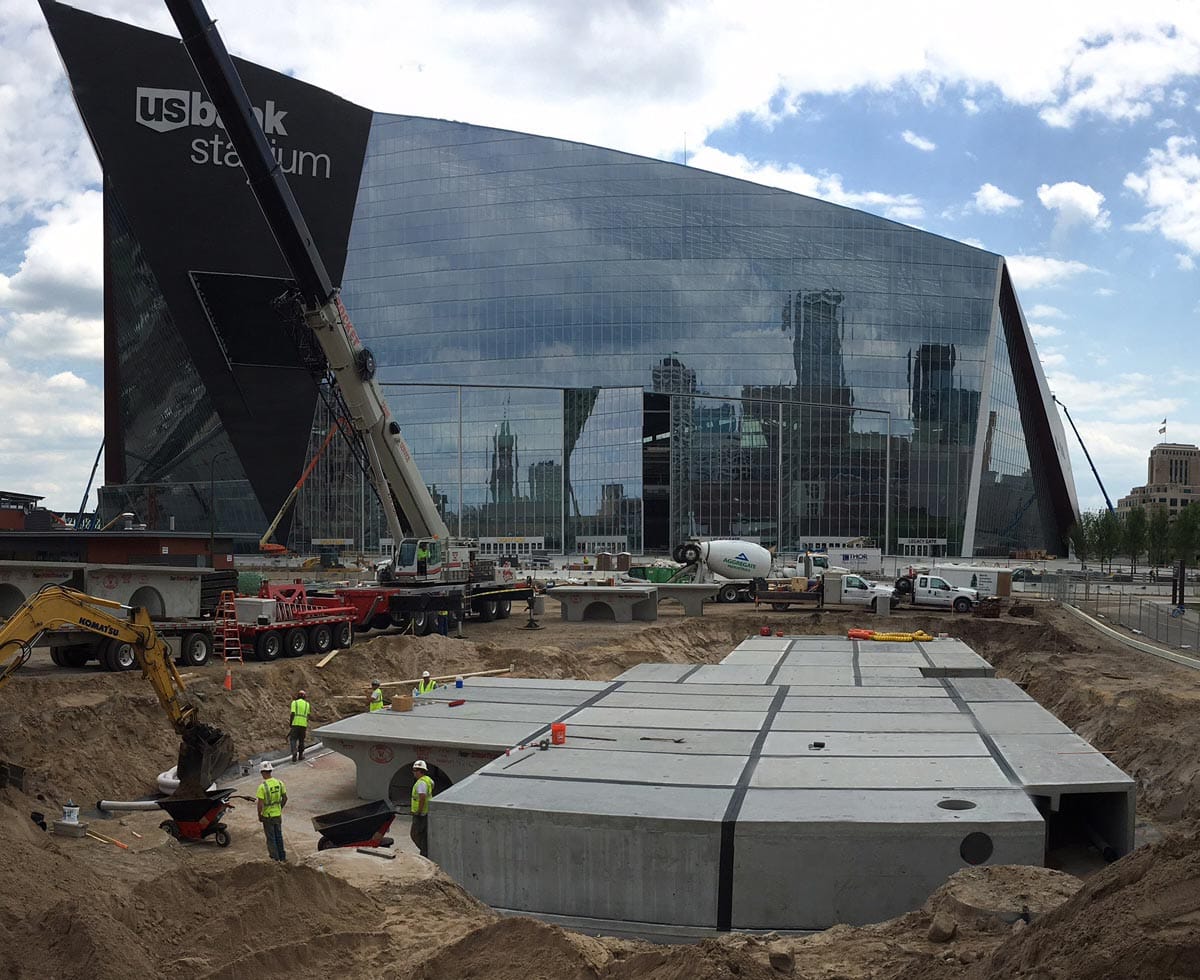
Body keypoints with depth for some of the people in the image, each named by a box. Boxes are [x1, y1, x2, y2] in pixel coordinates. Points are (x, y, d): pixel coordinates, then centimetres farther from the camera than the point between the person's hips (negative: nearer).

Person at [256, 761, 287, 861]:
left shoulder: (262, 786, -21)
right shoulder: (279, 783, -6)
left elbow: (260, 804, -20)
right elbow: (285, 798, 4)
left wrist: (259, 815, -5)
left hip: (267, 815, -5)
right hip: (278, 814, 5)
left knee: (271, 837, 12)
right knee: (279, 836, 19)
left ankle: (275, 856, 23)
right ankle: (282, 856, 27)